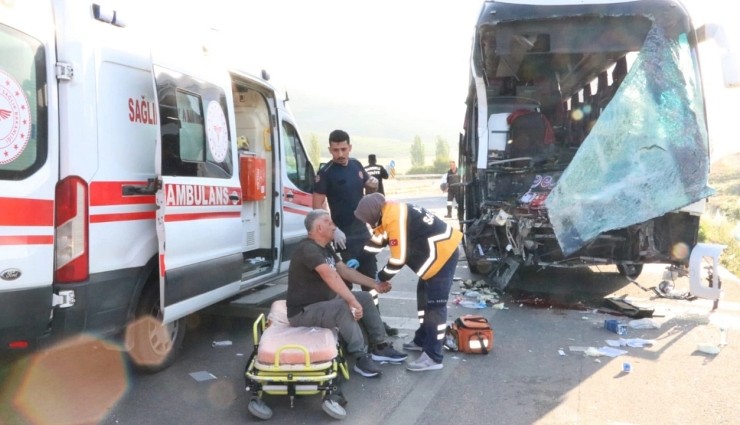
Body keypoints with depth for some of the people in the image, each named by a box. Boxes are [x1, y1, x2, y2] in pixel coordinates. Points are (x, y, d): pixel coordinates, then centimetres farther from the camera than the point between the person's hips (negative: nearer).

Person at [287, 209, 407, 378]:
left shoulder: (326, 248, 8)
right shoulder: (308, 249, -24)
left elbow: (345, 270, 10)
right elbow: (330, 275, -37)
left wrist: (375, 284, 4)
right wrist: (352, 301, -44)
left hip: (325, 301, 10)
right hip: (303, 311, -10)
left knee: (365, 298, 6)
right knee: (344, 307, -34)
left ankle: (380, 347, 9)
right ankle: (361, 357, -23)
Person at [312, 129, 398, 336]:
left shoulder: (356, 165, 6)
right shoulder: (325, 173, -12)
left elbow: (368, 187, 22)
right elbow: (317, 206, -15)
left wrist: (373, 184, -1)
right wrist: (333, 230, -24)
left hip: (363, 230, 7)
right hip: (343, 235, -7)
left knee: (370, 277, 14)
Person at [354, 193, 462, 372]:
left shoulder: (395, 219, -26)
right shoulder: (388, 212, 4)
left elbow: (399, 258, -21)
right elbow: (377, 240, 18)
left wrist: (381, 277, -6)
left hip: (443, 253, -11)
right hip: (435, 252, 11)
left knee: (435, 304, -8)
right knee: (423, 296, 20)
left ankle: (433, 357, -4)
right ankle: (422, 340, 34)